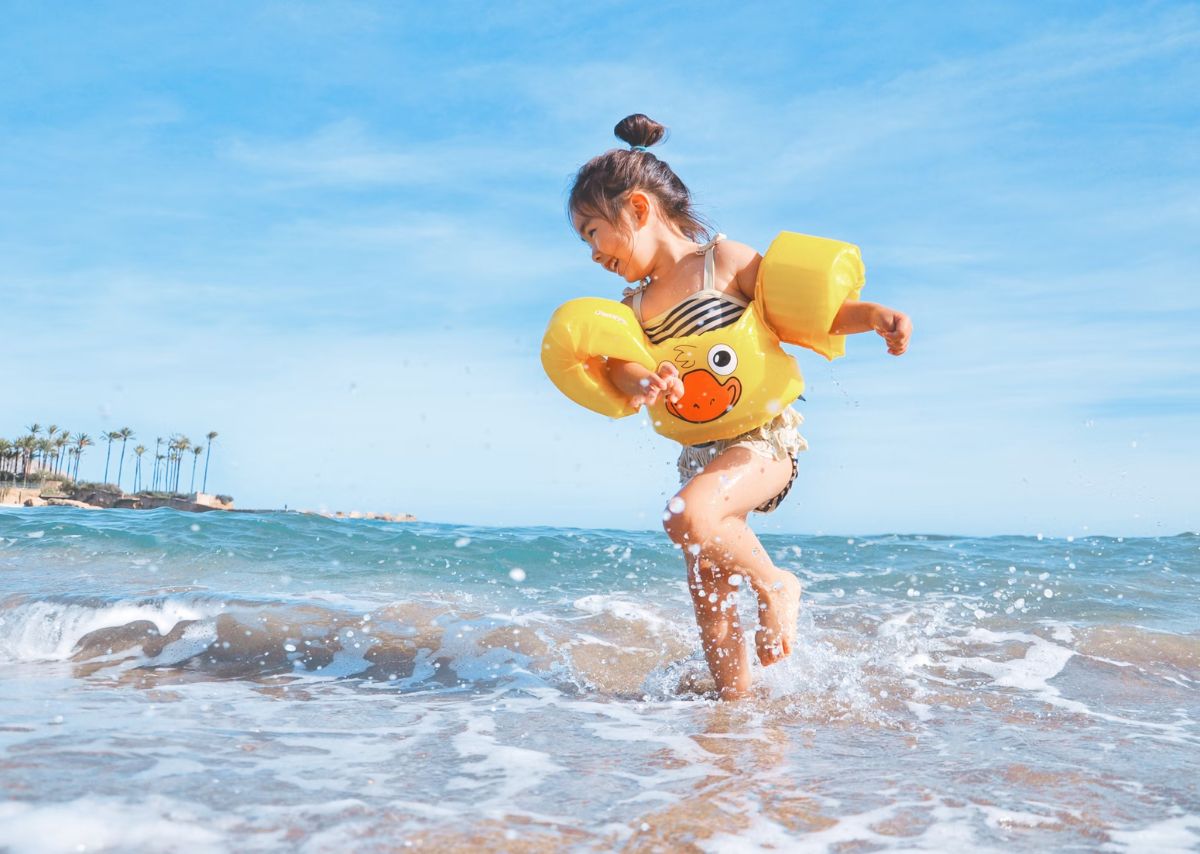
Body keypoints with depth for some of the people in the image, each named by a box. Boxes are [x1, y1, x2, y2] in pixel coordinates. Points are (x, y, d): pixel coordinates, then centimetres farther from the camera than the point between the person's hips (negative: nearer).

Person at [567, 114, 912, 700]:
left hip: (764, 437, -6)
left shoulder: (725, 260, -4)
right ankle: (736, 704, 24)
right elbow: (619, 364, -9)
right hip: (701, 451, 7)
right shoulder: (634, 306, 10)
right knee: (710, 604, 7)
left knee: (687, 517, -32)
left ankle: (775, 584, -6)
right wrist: (642, 382, -32)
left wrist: (872, 315, -21)